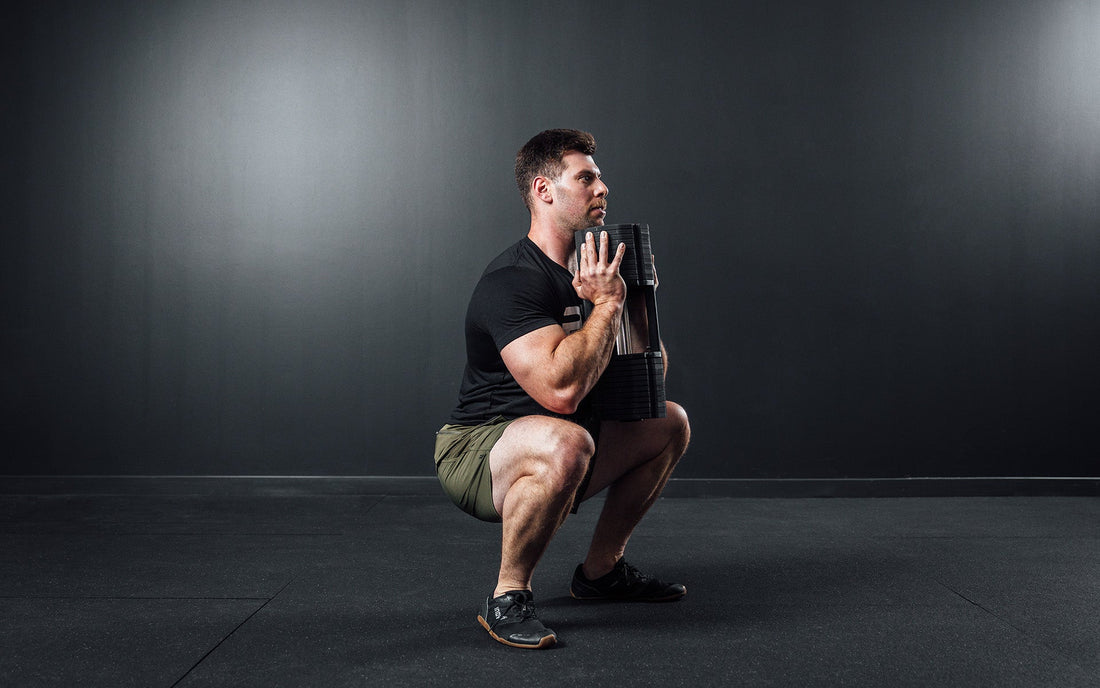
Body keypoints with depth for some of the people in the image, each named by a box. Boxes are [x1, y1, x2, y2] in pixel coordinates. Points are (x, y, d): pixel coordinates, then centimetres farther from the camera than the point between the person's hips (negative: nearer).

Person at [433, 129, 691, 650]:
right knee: (565, 443, -40)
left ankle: (601, 570, 20)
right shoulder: (512, 280, -22)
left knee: (670, 423, 13)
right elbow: (560, 390, -35)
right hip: (477, 455, -9)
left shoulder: (590, 272, 8)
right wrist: (608, 302, -24)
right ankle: (507, 597, -17)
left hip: (553, 446, 9)